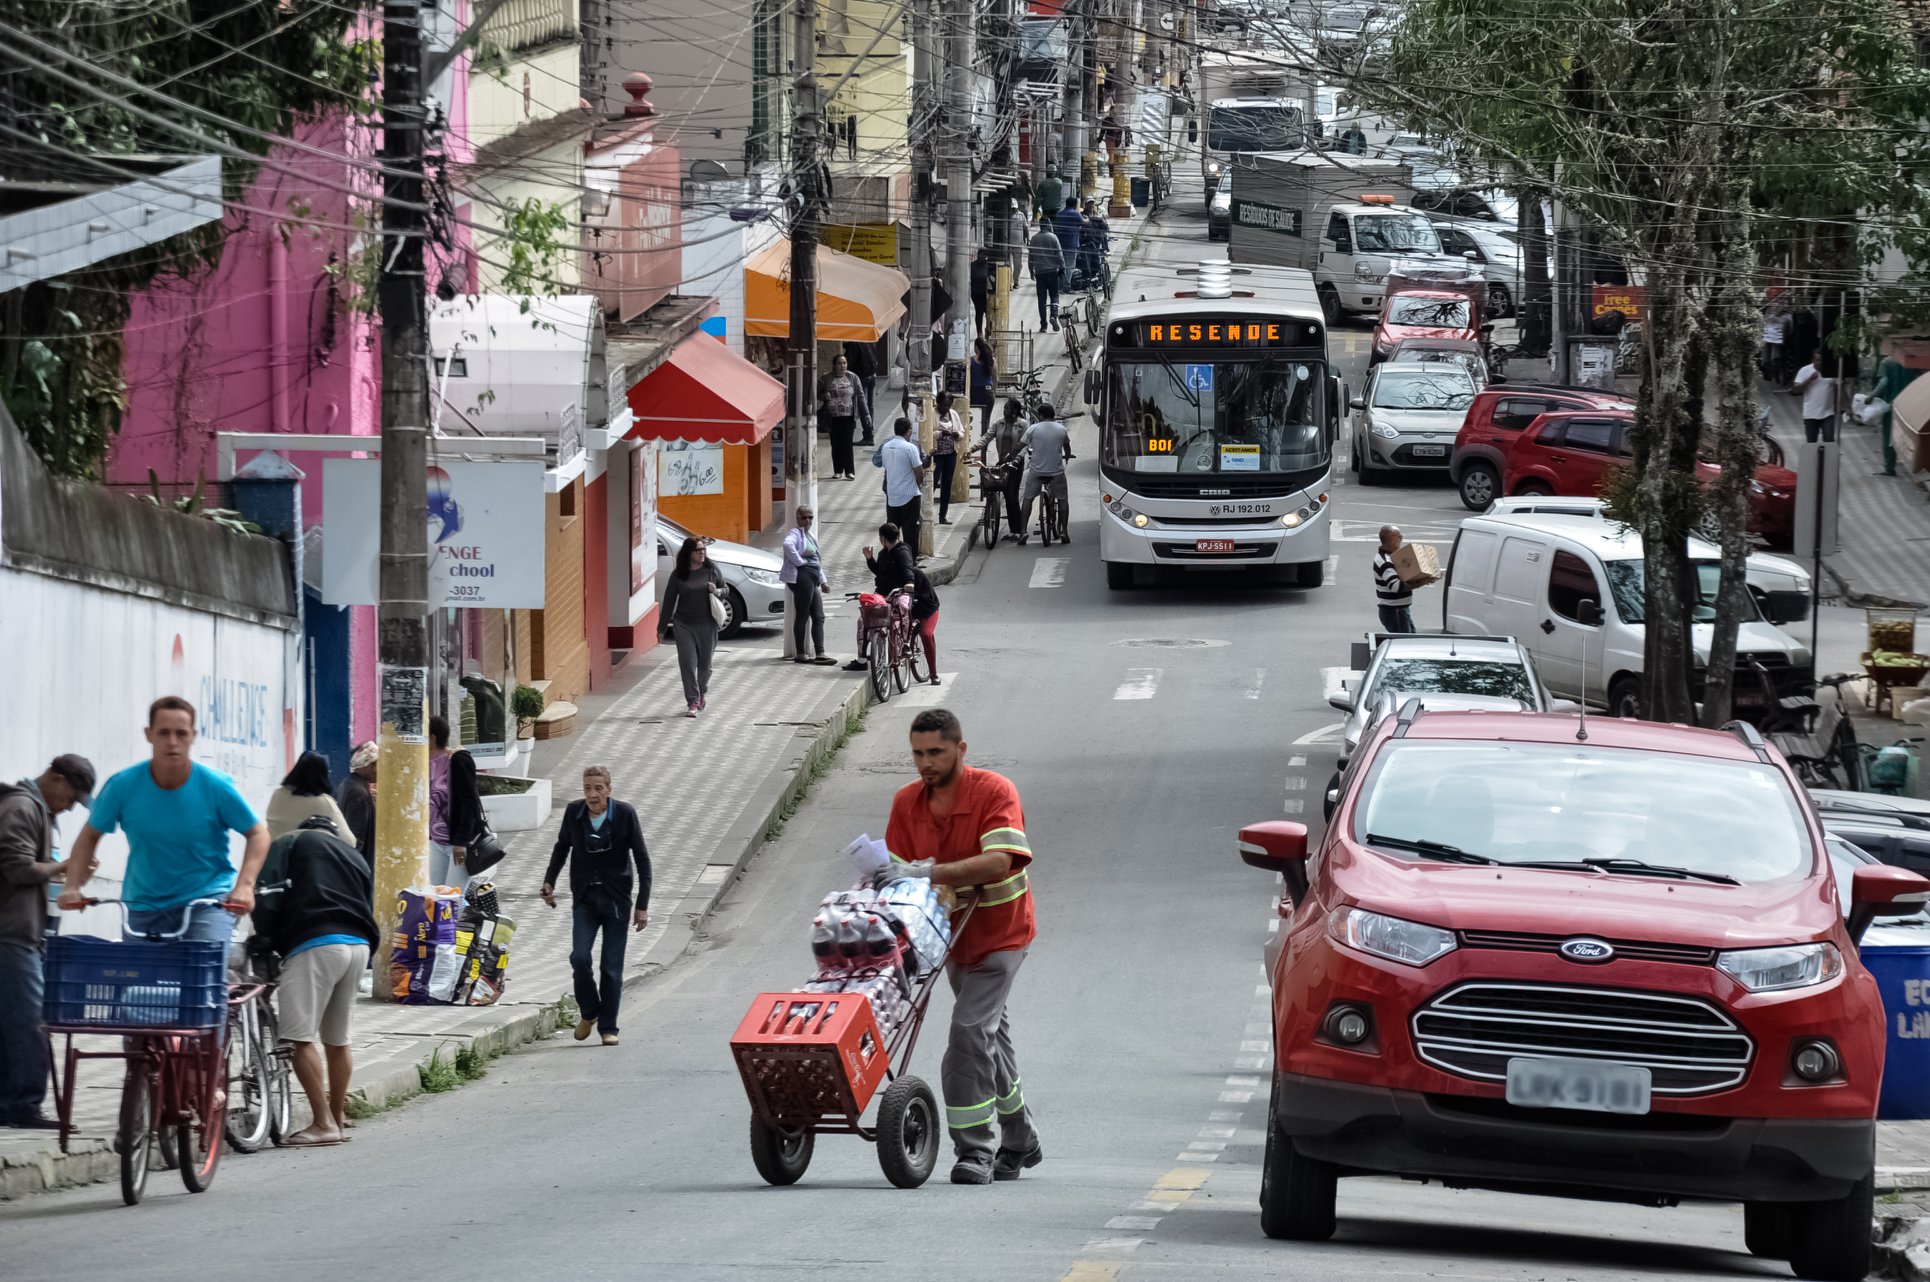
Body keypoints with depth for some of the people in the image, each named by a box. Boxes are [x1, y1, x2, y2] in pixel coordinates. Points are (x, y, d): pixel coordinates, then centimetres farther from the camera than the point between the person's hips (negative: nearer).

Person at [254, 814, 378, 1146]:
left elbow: (269, 895, 0)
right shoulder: (356, 857, 29)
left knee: (300, 1037, -7)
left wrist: (265, 939, 5)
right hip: (359, 945, 6)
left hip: (315, 944, -6)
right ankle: (338, 1119, 25)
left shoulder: (290, 844, 15)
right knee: (337, 1040, 18)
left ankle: (323, 1123, -13)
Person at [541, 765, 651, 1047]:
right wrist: (549, 881, 11)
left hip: (616, 899, -2)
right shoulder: (574, 813, -3)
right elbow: (562, 847, 18)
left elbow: (642, 859, -4)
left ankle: (608, 1027, 11)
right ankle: (588, 1012, 11)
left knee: (611, 967, -1)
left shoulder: (624, 814, -9)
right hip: (585, 899, 2)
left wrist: (642, 905, -7)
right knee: (579, 957, -13)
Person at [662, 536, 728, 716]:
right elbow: (669, 600, 3)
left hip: (707, 625, 1)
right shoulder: (678, 575, 0)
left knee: (704, 663, 10)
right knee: (687, 663, -7)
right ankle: (692, 702, -3)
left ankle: (701, 694, 35)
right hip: (683, 625, -1)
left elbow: (725, 590, 12)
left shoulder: (711, 570, 2)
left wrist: (717, 592, -13)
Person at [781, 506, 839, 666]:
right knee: (802, 616, -7)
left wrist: (822, 580, 26)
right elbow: (788, 544, -31)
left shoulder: (809, 536, 23)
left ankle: (820, 653, 2)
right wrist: (799, 561, -21)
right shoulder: (796, 533, -6)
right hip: (801, 578, -10)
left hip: (812, 580, 10)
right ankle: (800, 653, -3)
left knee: (818, 617, 5)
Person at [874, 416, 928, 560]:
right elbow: (919, 471, -15)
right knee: (910, 531, 1)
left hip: (891, 495, 5)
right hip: (909, 494, -5)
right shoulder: (910, 448, -15)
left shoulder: (885, 447, 3)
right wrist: (920, 482, 9)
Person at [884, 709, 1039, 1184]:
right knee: (991, 1035, 16)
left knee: (970, 1030, -19)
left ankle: (975, 1151, -17)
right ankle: (1018, 1142, 30)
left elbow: (998, 862, -34)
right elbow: (899, 869, 0)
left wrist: (928, 872, -41)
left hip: (999, 933, -7)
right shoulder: (906, 802, -4)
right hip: (954, 935, 7)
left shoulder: (995, 793, -22)